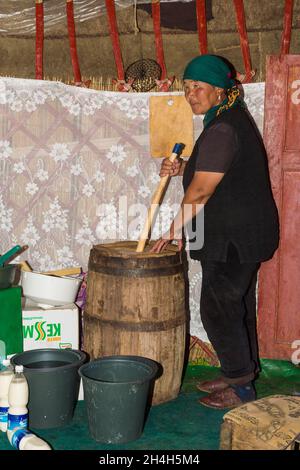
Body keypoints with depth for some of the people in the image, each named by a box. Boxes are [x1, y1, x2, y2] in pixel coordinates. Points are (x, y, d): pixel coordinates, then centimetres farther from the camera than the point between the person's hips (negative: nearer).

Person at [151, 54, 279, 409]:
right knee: (237, 304, 17)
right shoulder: (232, 118, 13)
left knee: (218, 307, -3)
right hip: (244, 233, 10)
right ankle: (242, 374, 30)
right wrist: (182, 168, 5)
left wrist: (174, 230, -10)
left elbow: (201, 190, -21)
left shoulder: (222, 129, -21)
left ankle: (241, 387, 8)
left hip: (233, 236, -10)